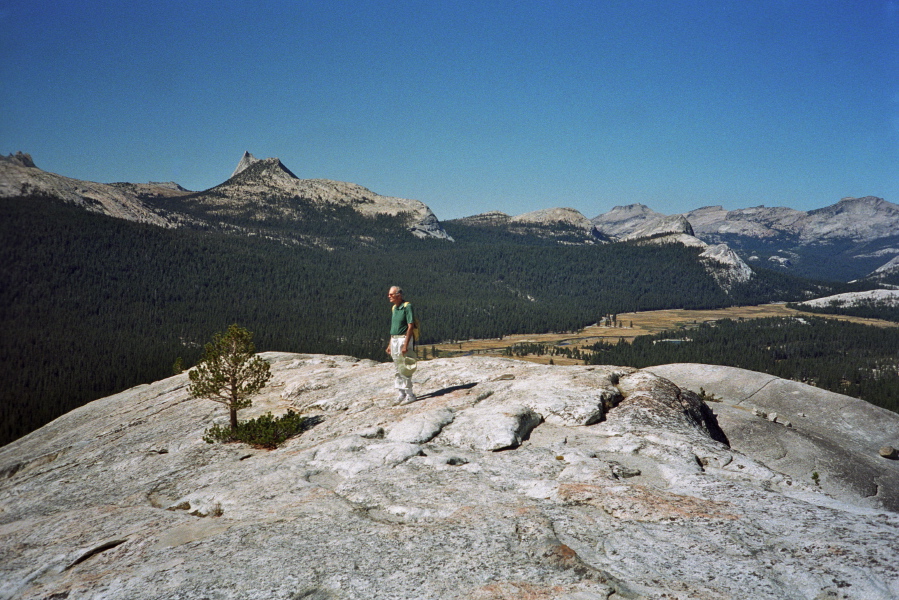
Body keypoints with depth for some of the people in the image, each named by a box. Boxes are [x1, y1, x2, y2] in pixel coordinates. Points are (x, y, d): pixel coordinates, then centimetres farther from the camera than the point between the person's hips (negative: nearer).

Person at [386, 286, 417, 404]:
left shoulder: (407, 307, -13)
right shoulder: (394, 308, 13)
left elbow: (410, 327, -18)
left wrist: (405, 345, -23)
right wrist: (390, 344, 17)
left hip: (404, 339, -9)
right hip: (394, 340, 9)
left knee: (404, 369, -7)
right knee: (397, 369, 11)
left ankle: (409, 395, 0)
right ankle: (401, 394, 18)